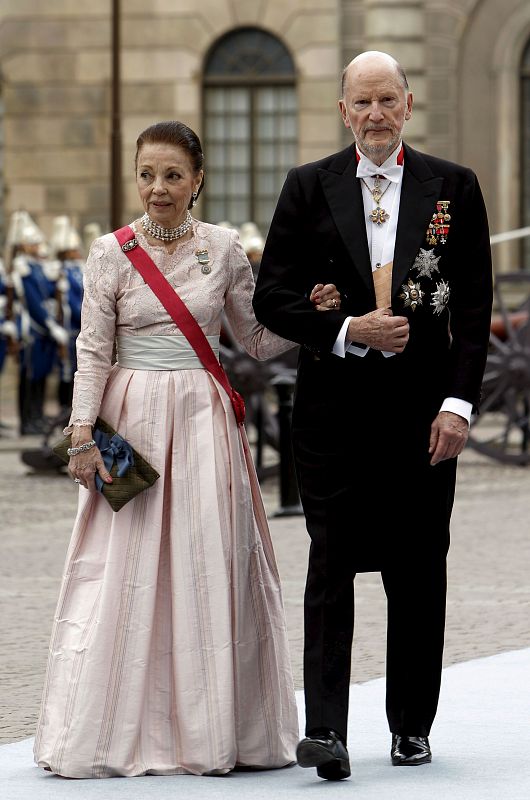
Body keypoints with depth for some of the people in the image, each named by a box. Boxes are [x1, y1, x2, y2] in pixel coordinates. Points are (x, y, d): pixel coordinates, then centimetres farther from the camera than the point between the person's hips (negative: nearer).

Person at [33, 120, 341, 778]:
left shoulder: (223, 248, 6)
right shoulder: (110, 253, 1)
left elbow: (258, 340, 12)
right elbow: (93, 352, -1)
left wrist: (310, 314, -5)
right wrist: (82, 433, -10)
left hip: (204, 420, 1)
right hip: (132, 420, -1)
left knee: (209, 568, -1)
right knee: (123, 571, -3)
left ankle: (209, 730, 8)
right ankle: (115, 732, 5)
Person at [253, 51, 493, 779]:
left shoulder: (453, 188, 4)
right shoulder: (308, 189, 4)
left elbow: (473, 306, 2)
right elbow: (272, 298, 2)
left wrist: (458, 401, -6)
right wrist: (348, 330, -12)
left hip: (422, 404, 1)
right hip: (335, 404, -1)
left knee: (418, 569, 7)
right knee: (332, 563, -6)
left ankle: (411, 726, 18)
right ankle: (326, 730, -9)